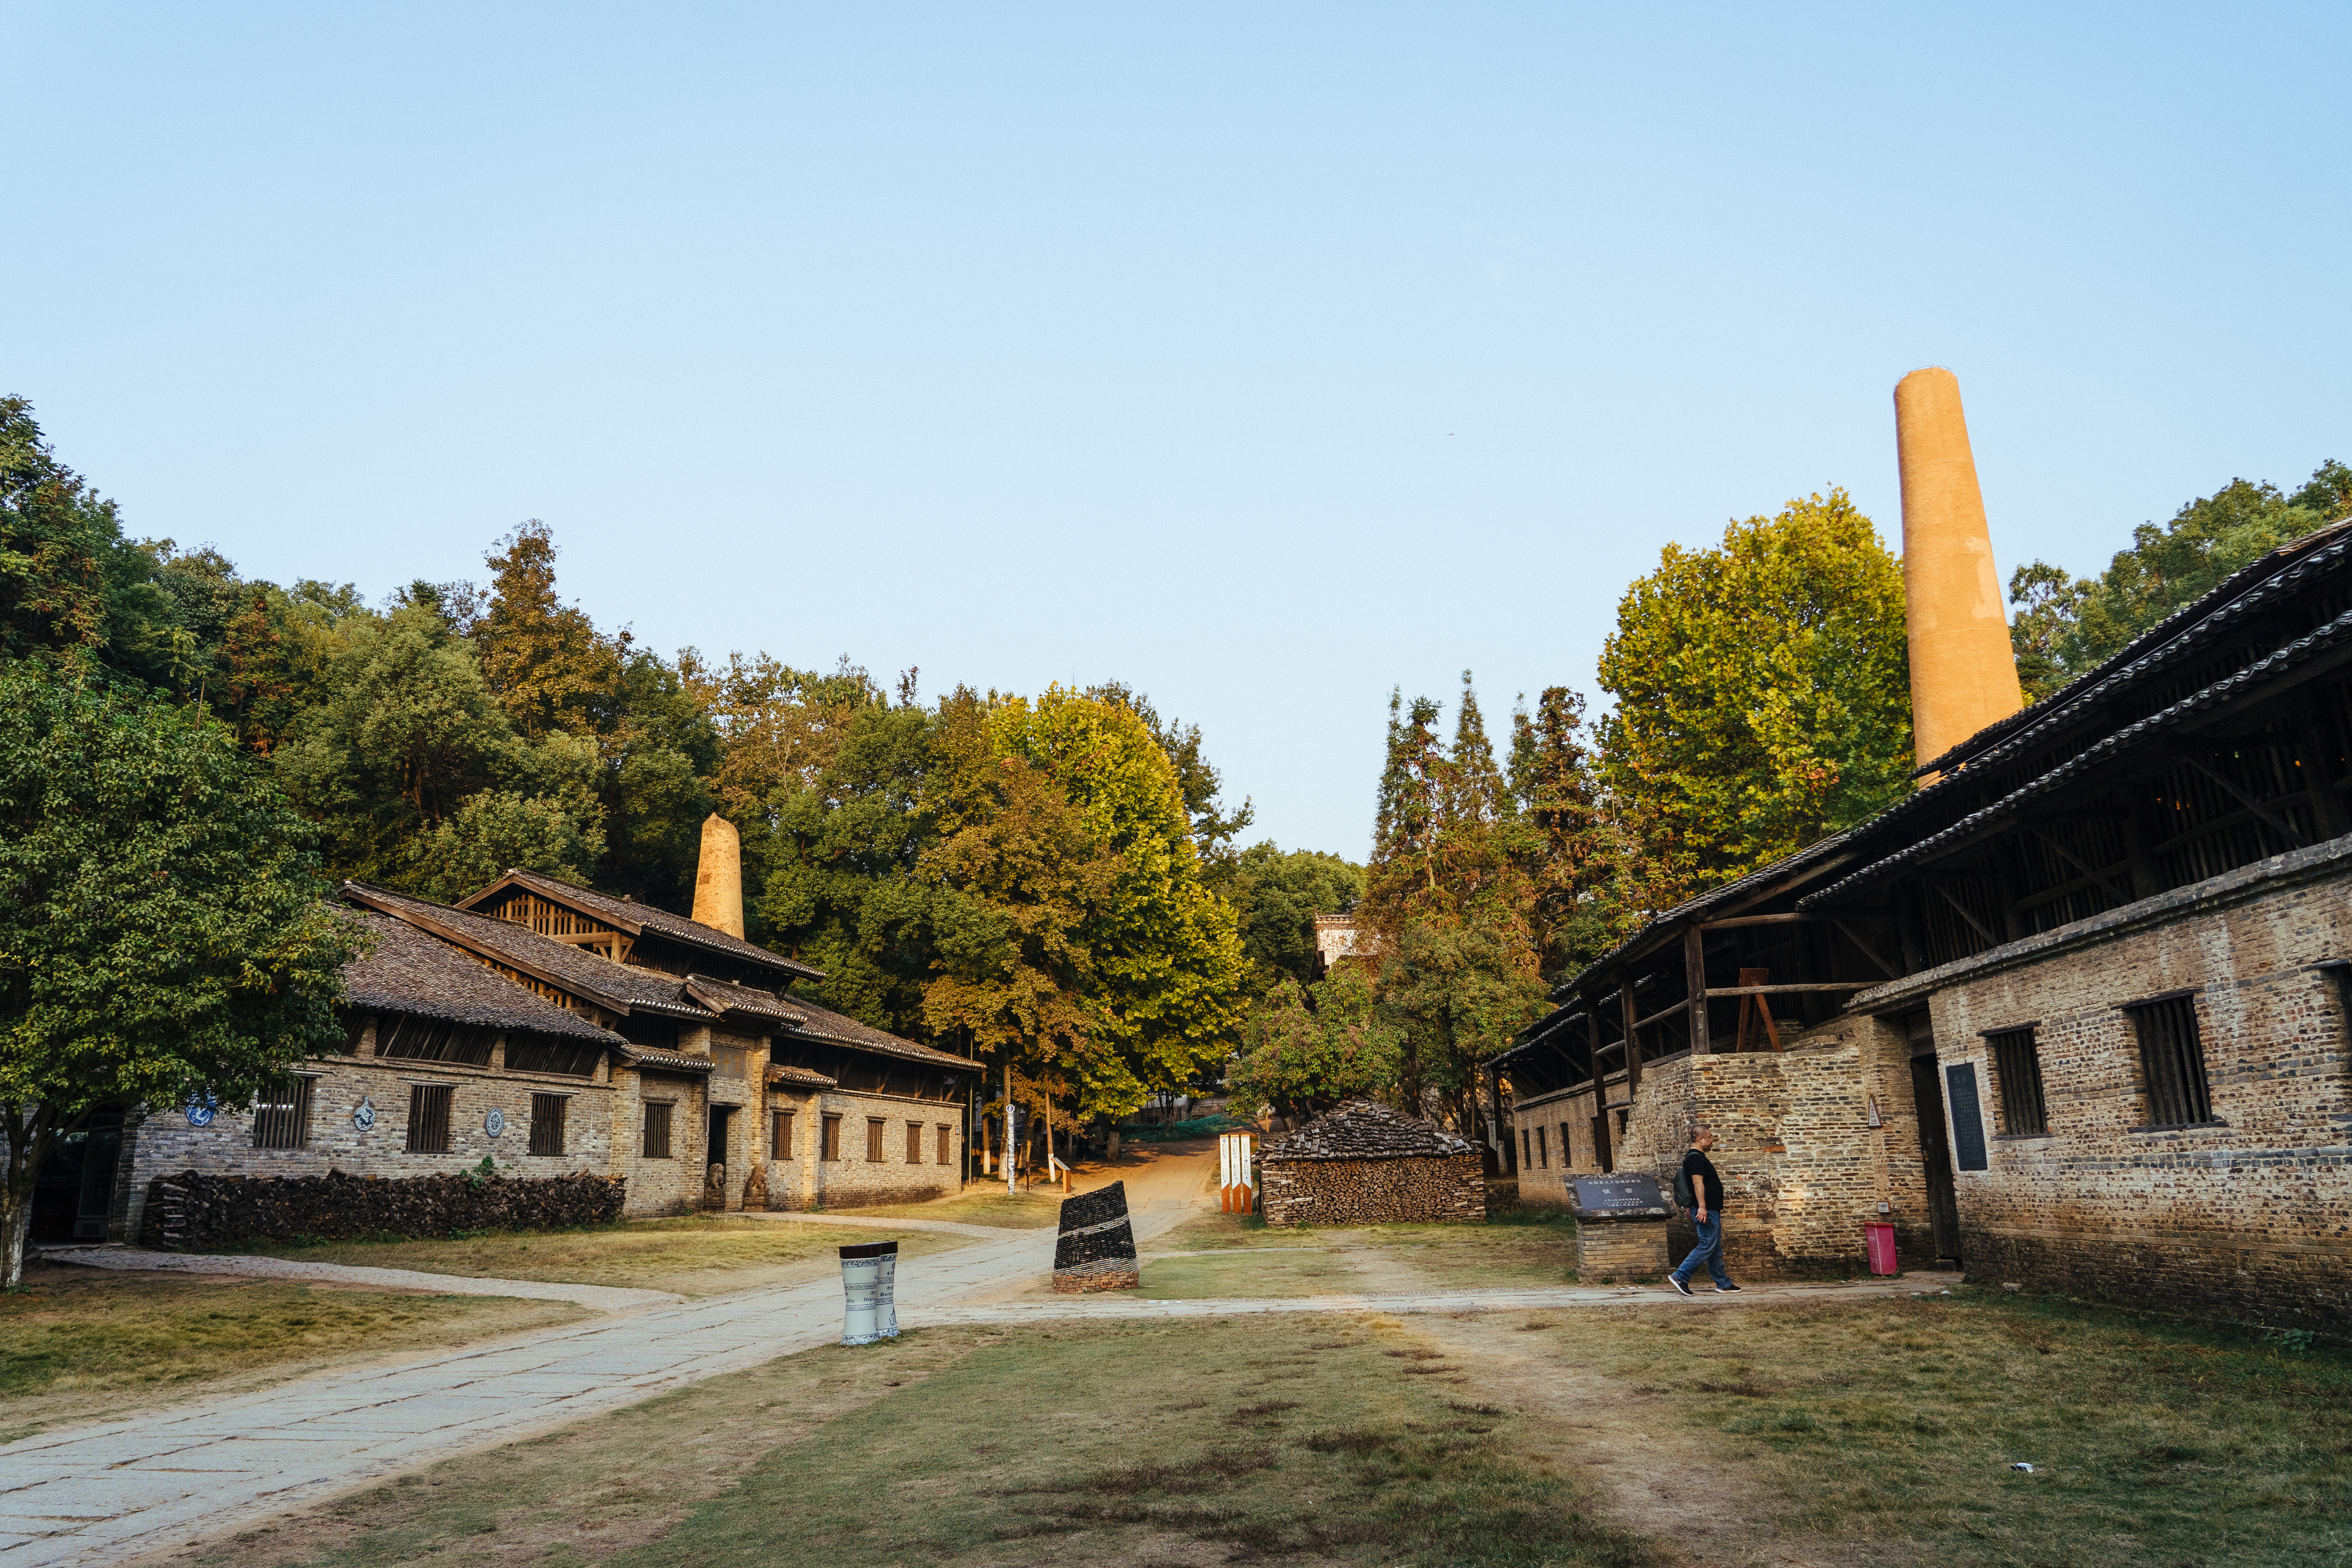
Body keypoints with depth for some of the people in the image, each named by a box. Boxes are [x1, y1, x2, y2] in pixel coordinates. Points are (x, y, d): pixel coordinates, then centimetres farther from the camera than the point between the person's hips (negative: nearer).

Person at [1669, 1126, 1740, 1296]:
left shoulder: (1699, 1157, 18)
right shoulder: (1695, 1158, -15)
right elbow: (1697, 1182, -24)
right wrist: (1702, 1207, -29)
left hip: (1712, 1211, 11)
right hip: (1706, 1211, -11)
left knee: (1716, 1249, 13)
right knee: (1707, 1246, -11)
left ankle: (1723, 1283, 19)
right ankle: (1680, 1276, -11)